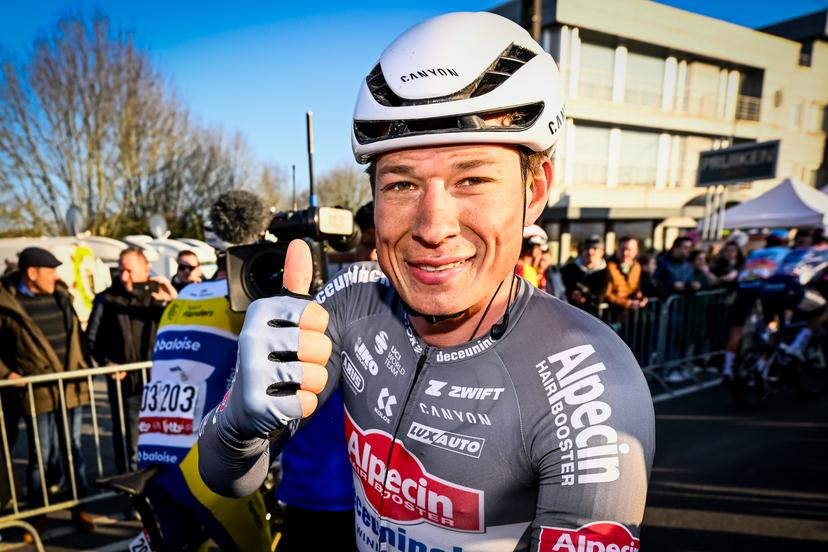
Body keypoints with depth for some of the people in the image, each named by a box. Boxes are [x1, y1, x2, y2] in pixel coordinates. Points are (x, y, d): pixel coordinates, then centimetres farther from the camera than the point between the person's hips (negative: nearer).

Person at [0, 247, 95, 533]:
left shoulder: (60, 295, 8)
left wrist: (84, 368, 8)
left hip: (72, 389, 4)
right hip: (37, 393, -4)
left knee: (73, 450, 13)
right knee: (42, 455, 6)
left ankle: (79, 508, 26)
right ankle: (35, 515, 28)